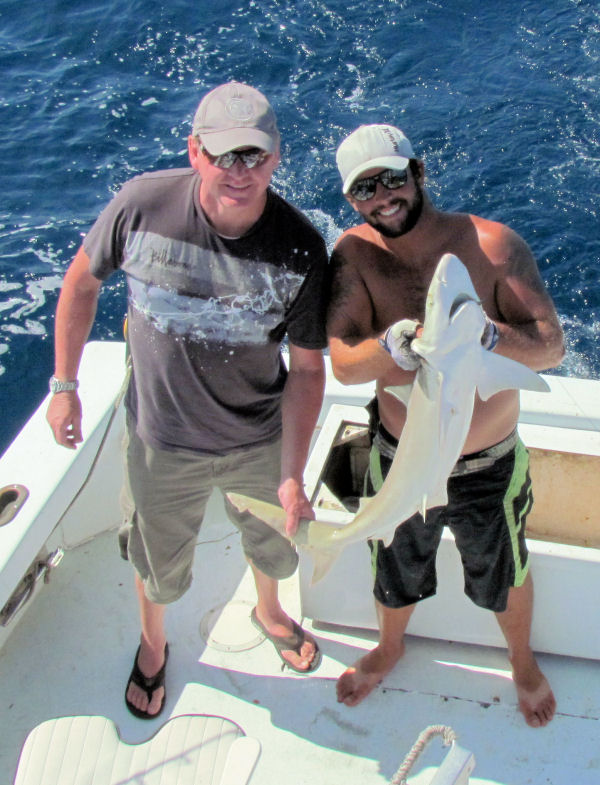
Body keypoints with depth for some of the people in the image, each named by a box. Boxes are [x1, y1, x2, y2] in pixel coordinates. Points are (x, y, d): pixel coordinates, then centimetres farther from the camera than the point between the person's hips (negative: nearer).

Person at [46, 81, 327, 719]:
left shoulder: (300, 249, -22)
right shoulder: (143, 205, -23)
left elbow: (307, 367, -13)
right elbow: (82, 282, -5)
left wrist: (293, 475, -18)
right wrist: (63, 385, -2)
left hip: (260, 441, 1)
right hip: (162, 440, 0)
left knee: (273, 545, 27)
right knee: (158, 564, 23)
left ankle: (268, 612, 64)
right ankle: (153, 645, 58)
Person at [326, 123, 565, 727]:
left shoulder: (494, 245, -19)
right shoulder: (354, 255, -15)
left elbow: (551, 344, -22)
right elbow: (344, 365, -24)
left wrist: (485, 333, -42)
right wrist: (400, 344, -44)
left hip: (489, 469, -1)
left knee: (506, 575, 25)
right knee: (395, 574, 26)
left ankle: (522, 660, 58)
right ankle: (389, 647, 61)